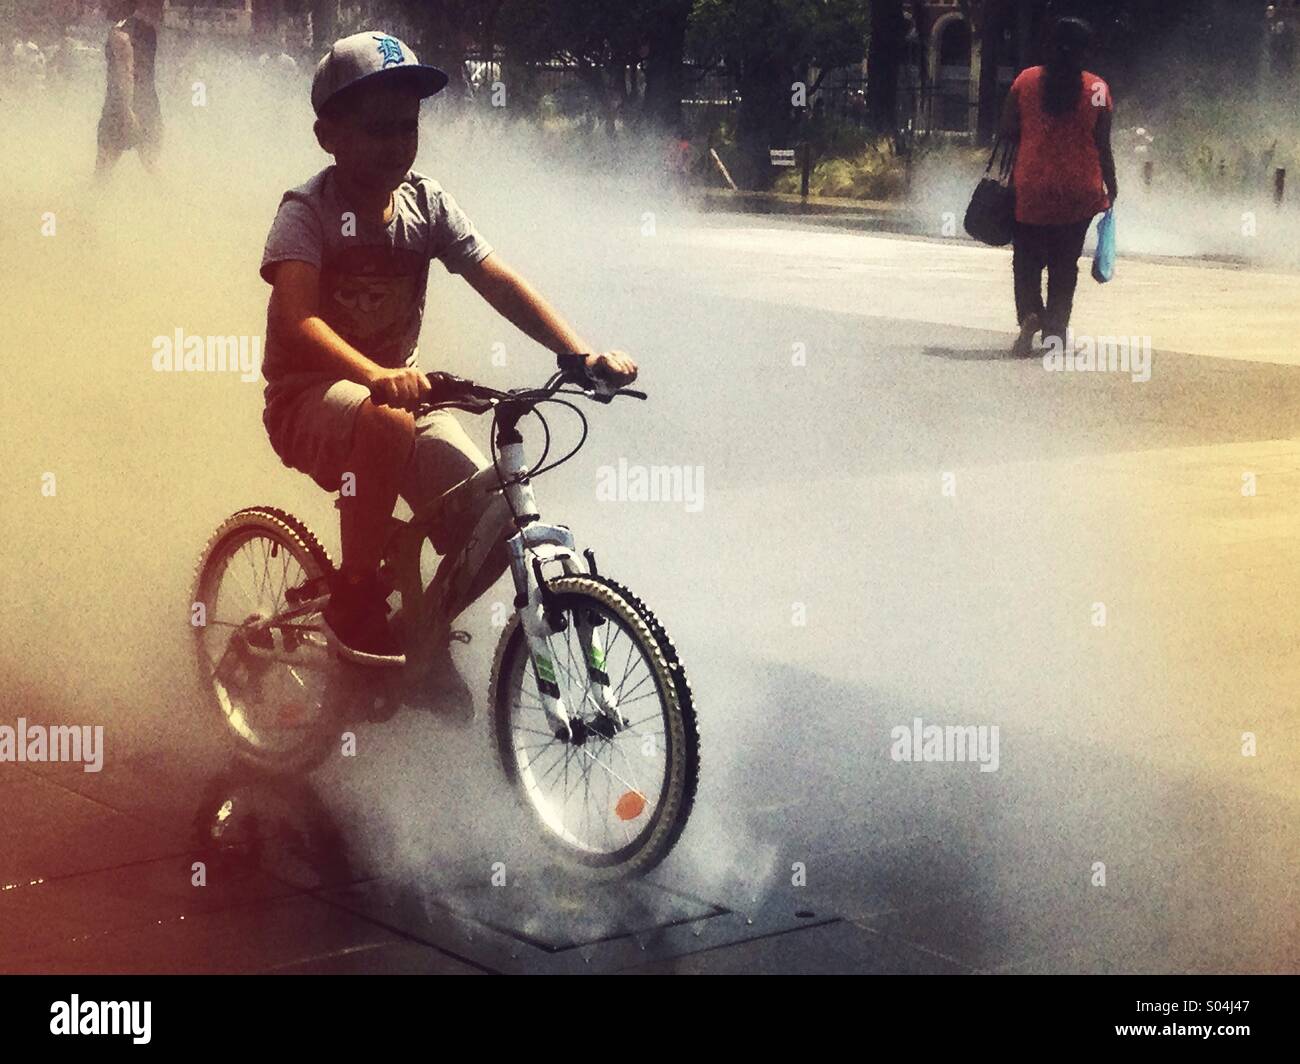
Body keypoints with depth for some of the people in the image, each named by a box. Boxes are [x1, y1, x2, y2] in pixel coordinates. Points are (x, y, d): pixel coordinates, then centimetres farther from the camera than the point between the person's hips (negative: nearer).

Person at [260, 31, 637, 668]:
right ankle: (354, 600, -19)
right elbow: (297, 319, -31)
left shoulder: (427, 203, -1)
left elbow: (498, 282, -8)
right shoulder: (308, 211, -15)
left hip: (399, 386, 5)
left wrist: (582, 355, -24)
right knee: (386, 427, -40)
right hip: (310, 395, -5)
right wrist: (375, 377, -50)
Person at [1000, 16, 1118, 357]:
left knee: (1027, 259, 9)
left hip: (1031, 187, 0)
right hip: (1080, 191, 0)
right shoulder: (1097, 89, -4)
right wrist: (1111, 187, 8)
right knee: (1065, 263, 11)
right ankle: (1055, 330, 11)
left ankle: (1030, 312, -16)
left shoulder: (1026, 81, -3)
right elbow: (1102, 146, -3)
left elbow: (1007, 131, 0)